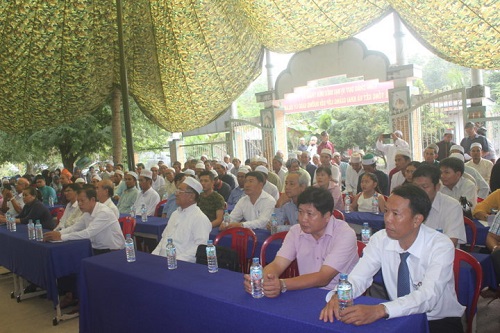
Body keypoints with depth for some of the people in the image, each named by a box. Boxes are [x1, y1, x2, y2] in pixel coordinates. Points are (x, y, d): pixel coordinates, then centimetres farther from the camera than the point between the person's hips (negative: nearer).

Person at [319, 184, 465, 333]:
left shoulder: (441, 246, -20)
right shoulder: (380, 239, -8)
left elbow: (428, 296, -32)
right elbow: (358, 278, -11)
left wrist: (380, 310, -46)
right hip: (399, 318, 3)